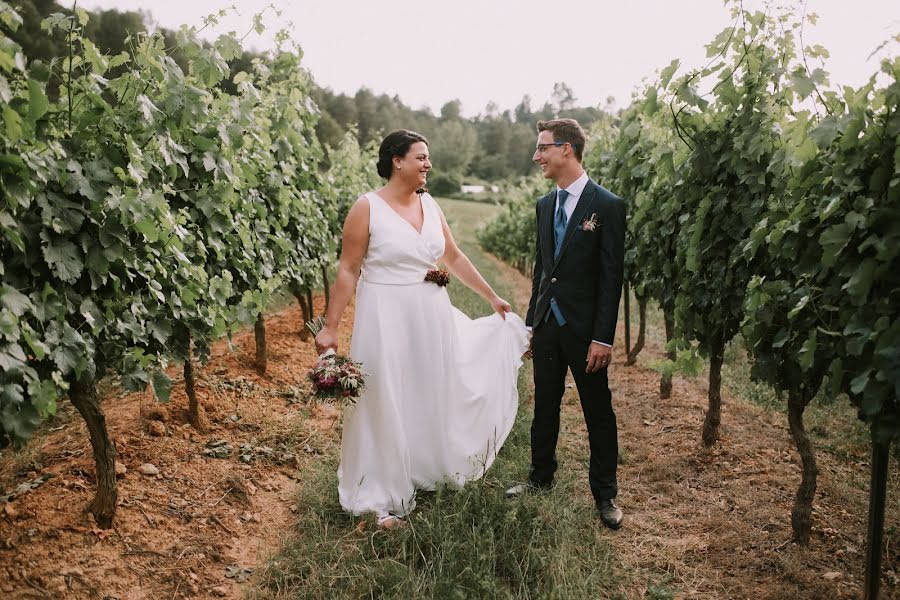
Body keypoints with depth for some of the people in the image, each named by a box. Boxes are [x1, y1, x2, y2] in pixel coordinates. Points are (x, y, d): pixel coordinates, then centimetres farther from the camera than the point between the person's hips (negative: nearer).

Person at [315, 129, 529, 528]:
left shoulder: (430, 205, 5)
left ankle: (429, 470, 41)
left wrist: (492, 297, 18)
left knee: (432, 396, 18)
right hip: (387, 319, -6)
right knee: (387, 404, 5)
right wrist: (330, 327, -12)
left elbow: (455, 258, 14)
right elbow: (348, 271, -10)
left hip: (432, 316, 6)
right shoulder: (367, 208, -11)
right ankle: (385, 498, 21)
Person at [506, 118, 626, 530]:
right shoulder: (545, 205, 8)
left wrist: (603, 338, -16)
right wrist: (531, 322, 12)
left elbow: (612, 276, -12)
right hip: (547, 323, 6)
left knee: (598, 411, 7)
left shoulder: (607, 206, -11)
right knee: (545, 406, 16)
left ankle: (605, 494, 21)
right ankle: (541, 477, 34)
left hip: (584, 328, -6)